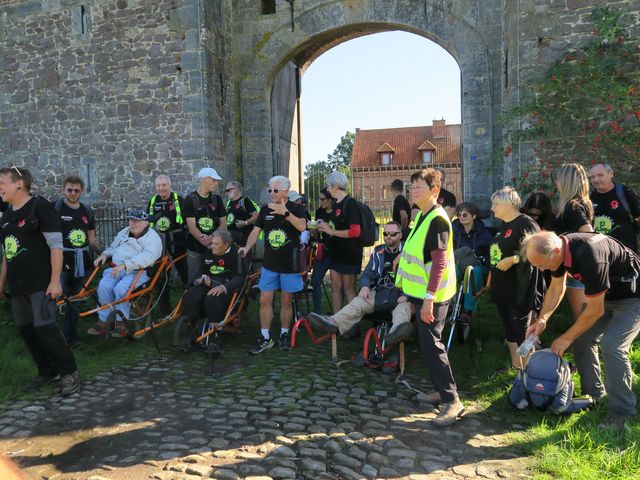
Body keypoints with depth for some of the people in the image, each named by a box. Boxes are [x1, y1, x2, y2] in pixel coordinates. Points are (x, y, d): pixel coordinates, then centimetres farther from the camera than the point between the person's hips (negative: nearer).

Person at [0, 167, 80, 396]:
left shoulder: (40, 206, -8)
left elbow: (56, 246, -12)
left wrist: (55, 281, -17)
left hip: (40, 283, -8)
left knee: (45, 328, -12)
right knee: (26, 330, 9)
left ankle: (70, 372, 3)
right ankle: (48, 372, 23)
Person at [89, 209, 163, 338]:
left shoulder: (153, 238, -3)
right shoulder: (124, 232, 24)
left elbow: (147, 257, -21)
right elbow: (113, 247, 36)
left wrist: (125, 264, -31)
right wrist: (105, 254, 11)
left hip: (138, 271, -6)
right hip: (116, 268, 6)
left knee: (120, 289, -31)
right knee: (103, 286, -23)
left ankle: (121, 323, -13)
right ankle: (103, 321, -10)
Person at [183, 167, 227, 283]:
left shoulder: (217, 199, 6)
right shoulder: (190, 199, -5)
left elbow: (223, 223, 1)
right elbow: (192, 227, -11)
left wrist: (211, 238, -17)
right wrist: (203, 239, -26)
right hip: (195, 248, -3)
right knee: (194, 280, 4)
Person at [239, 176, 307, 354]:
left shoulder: (295, 208, -5)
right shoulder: (265, 209, 6)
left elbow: (302, 227, -23)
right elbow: (256, 230, 6)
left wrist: (285, 212, -33)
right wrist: (247, 247, -10)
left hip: (289, 265, -3)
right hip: (269, 264, 3)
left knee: (286, 301, 8)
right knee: (265, 300, 2)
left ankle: (284, 335, 23)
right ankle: (265, 339, 12)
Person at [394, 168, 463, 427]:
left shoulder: (437, 220, -17)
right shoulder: (421, 216, 11)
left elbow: (439, 262, -23)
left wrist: (429, 298, -25)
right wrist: (409, 292, 20)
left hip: (431, 295, -10)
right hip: (420, 292, 10)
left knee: (431, 344, -6)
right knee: (427, 343, 17)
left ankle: (451, 400, 3)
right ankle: (442, 388, 30)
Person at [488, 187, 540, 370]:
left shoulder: (525, 223, -14)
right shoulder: (503, 226, 15)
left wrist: (512, 260, -24)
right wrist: (491, 278, 21)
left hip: (519, 289, -9)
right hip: (502, 288, 9)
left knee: (522, 333, -1)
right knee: (510, 330, 17)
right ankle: (516, 367, 29)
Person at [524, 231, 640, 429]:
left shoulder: (589, 255, -38)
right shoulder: (558, 247, -13)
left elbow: (595, 310, -28)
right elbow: (556, 288, 2)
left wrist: (567, 338, -18)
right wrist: (542, 320, -10)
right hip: (605, 294, 8)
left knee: (611, 345, -20)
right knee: (582, 338, 2)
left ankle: (622, 413, -7)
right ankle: (593, 394, 19)